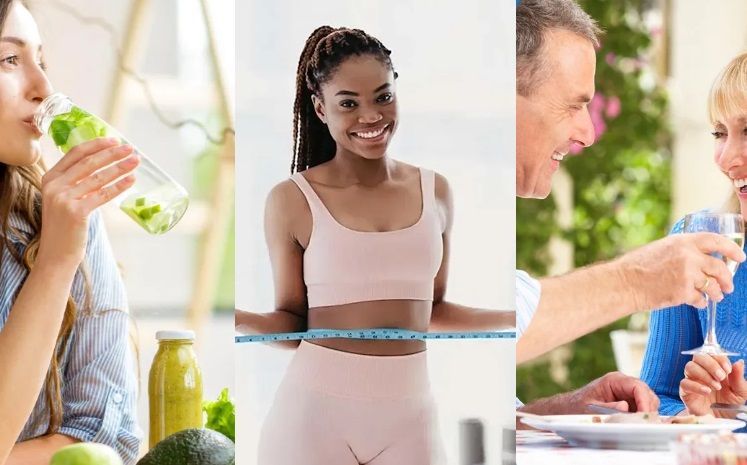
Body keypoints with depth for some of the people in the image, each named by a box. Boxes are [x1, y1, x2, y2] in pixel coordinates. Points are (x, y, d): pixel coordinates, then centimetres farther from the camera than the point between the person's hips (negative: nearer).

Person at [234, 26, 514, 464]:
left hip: (407, 415, 3)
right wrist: (232, 317, -17)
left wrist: (520, 318, 10)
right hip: (314, 410, -3)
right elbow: (292, 321, 0)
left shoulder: (435, 192, 7)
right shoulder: (292, 200, -4)